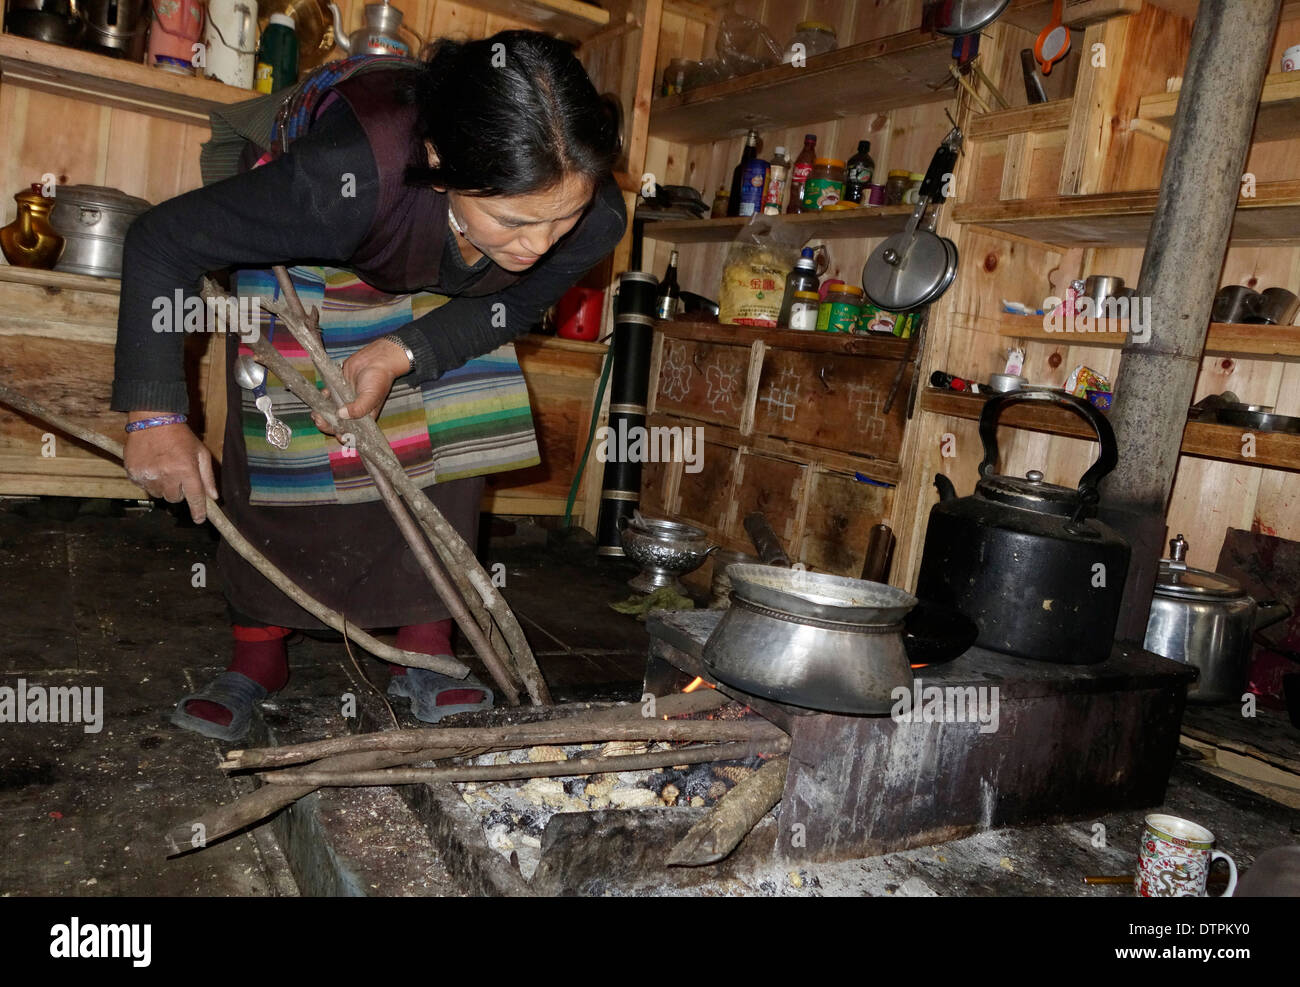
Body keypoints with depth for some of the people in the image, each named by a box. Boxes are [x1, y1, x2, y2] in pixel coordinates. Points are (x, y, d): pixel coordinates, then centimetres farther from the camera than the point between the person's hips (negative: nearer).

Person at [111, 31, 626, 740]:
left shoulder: (595, 216, -35)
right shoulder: (346, 179, -46)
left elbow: (514, 305, -13)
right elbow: (160, 241, -30)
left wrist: (406, 354, -29)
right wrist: (155, 413, -31)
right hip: (312, 255, -2)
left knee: (454, 434, -9)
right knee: (280, 439, -6)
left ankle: (424, 645, 5)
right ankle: (257, 654, 11)